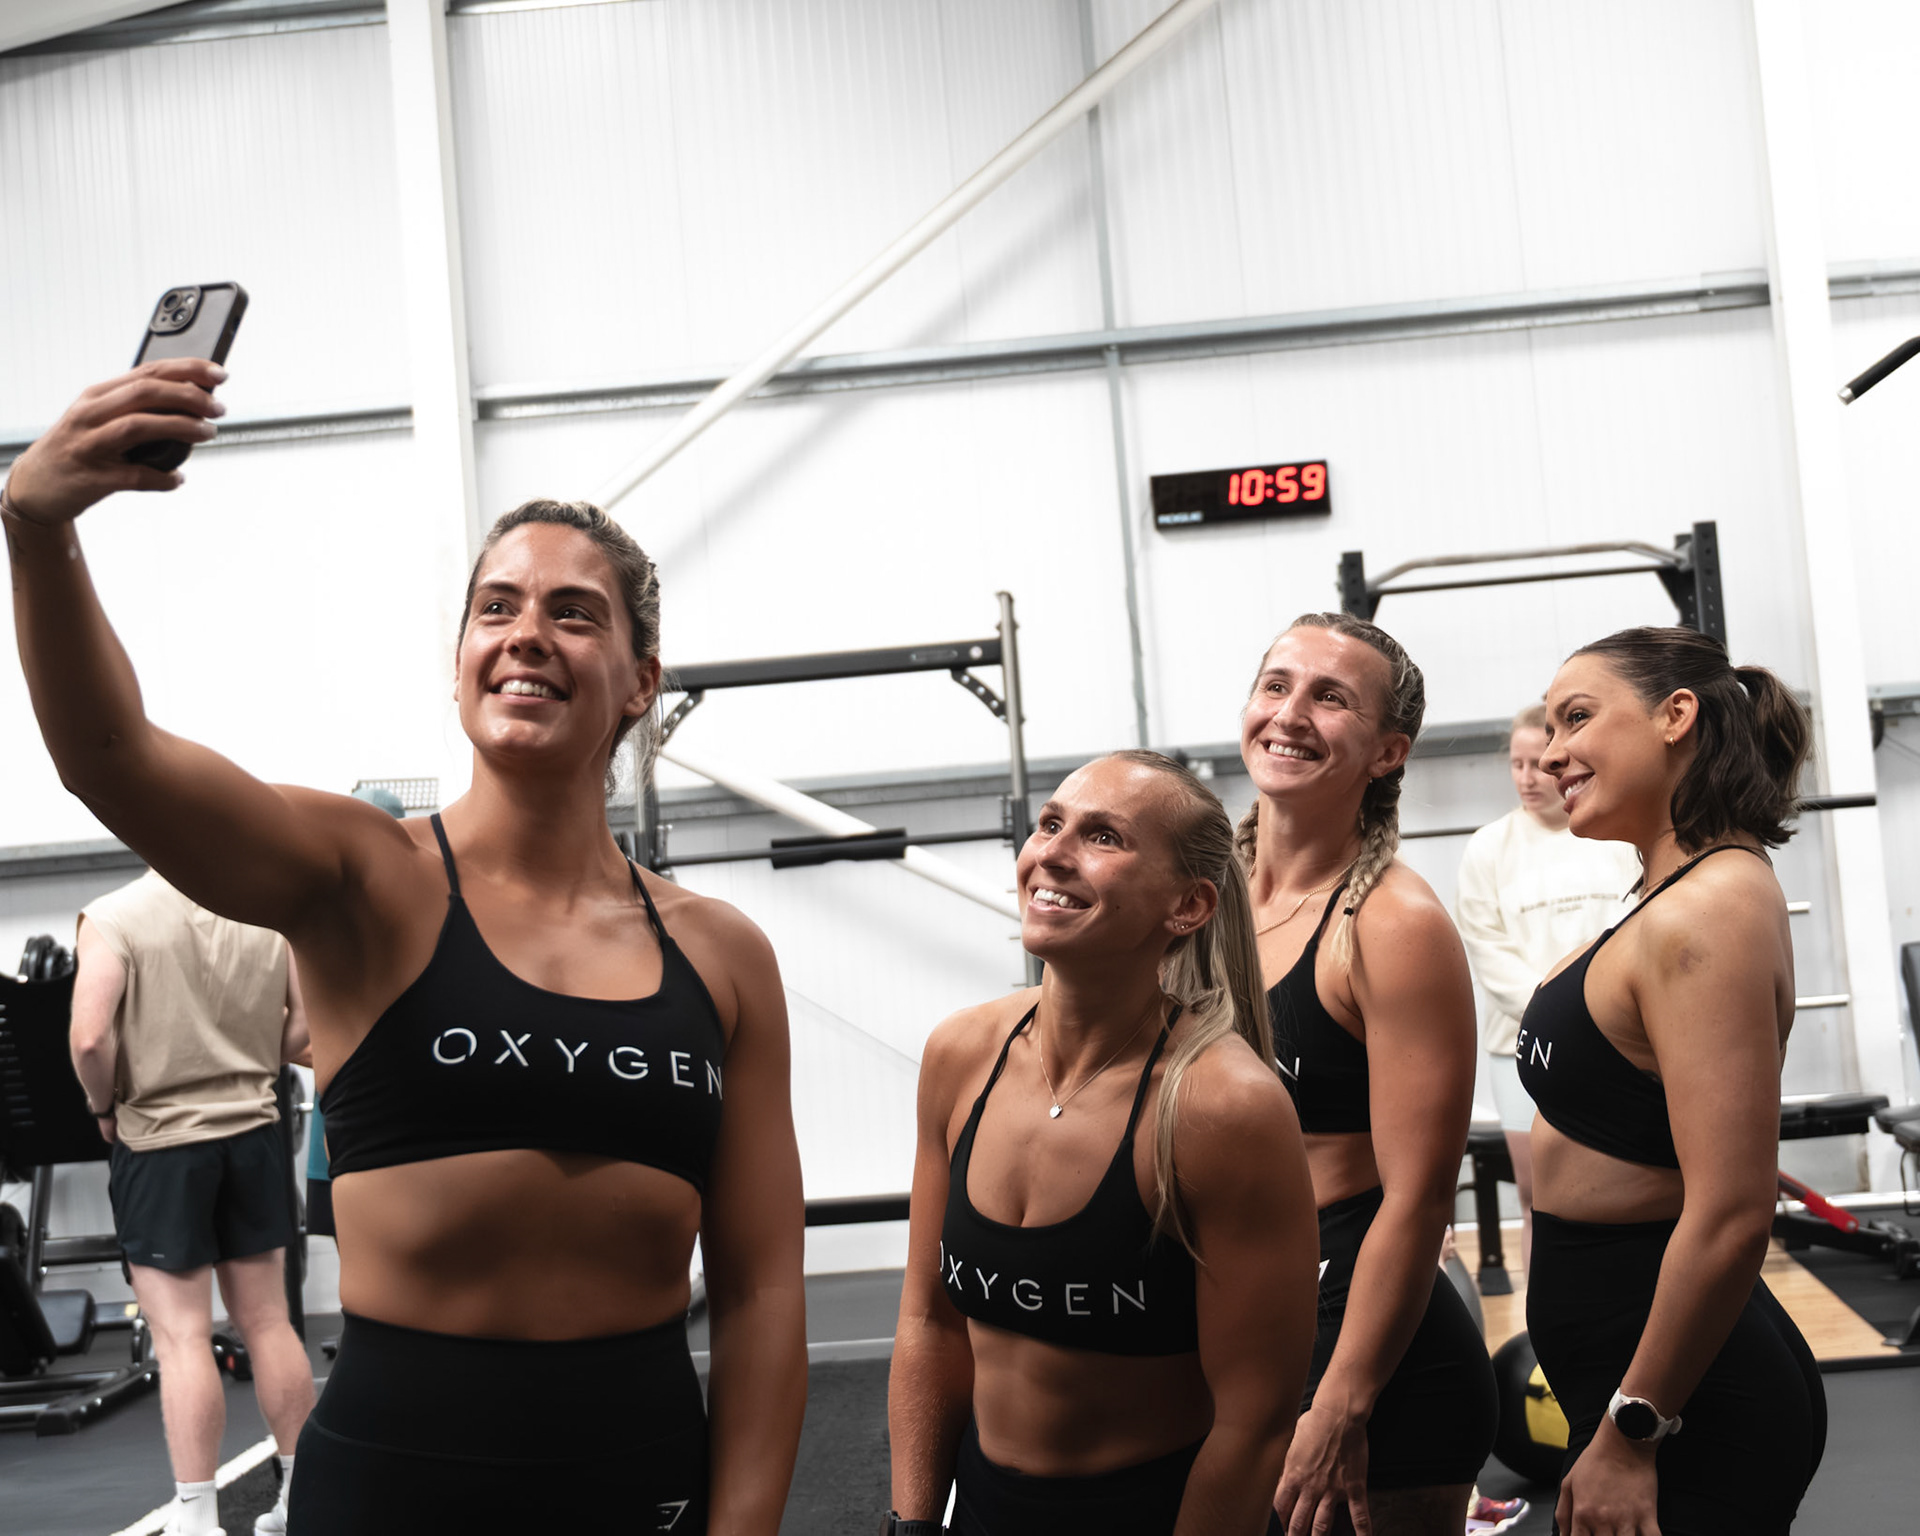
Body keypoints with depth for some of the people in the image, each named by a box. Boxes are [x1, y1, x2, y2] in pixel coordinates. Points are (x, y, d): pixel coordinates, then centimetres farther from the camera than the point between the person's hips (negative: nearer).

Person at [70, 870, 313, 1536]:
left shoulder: (114, 917, -12)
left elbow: (90, 1037, -20)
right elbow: (308, 1023, 2)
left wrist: (105, 1108, -3)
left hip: (158, 1139, -4)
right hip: (254, 1132, 4)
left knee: (181, 1337, 2)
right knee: (267, 1323, 13)